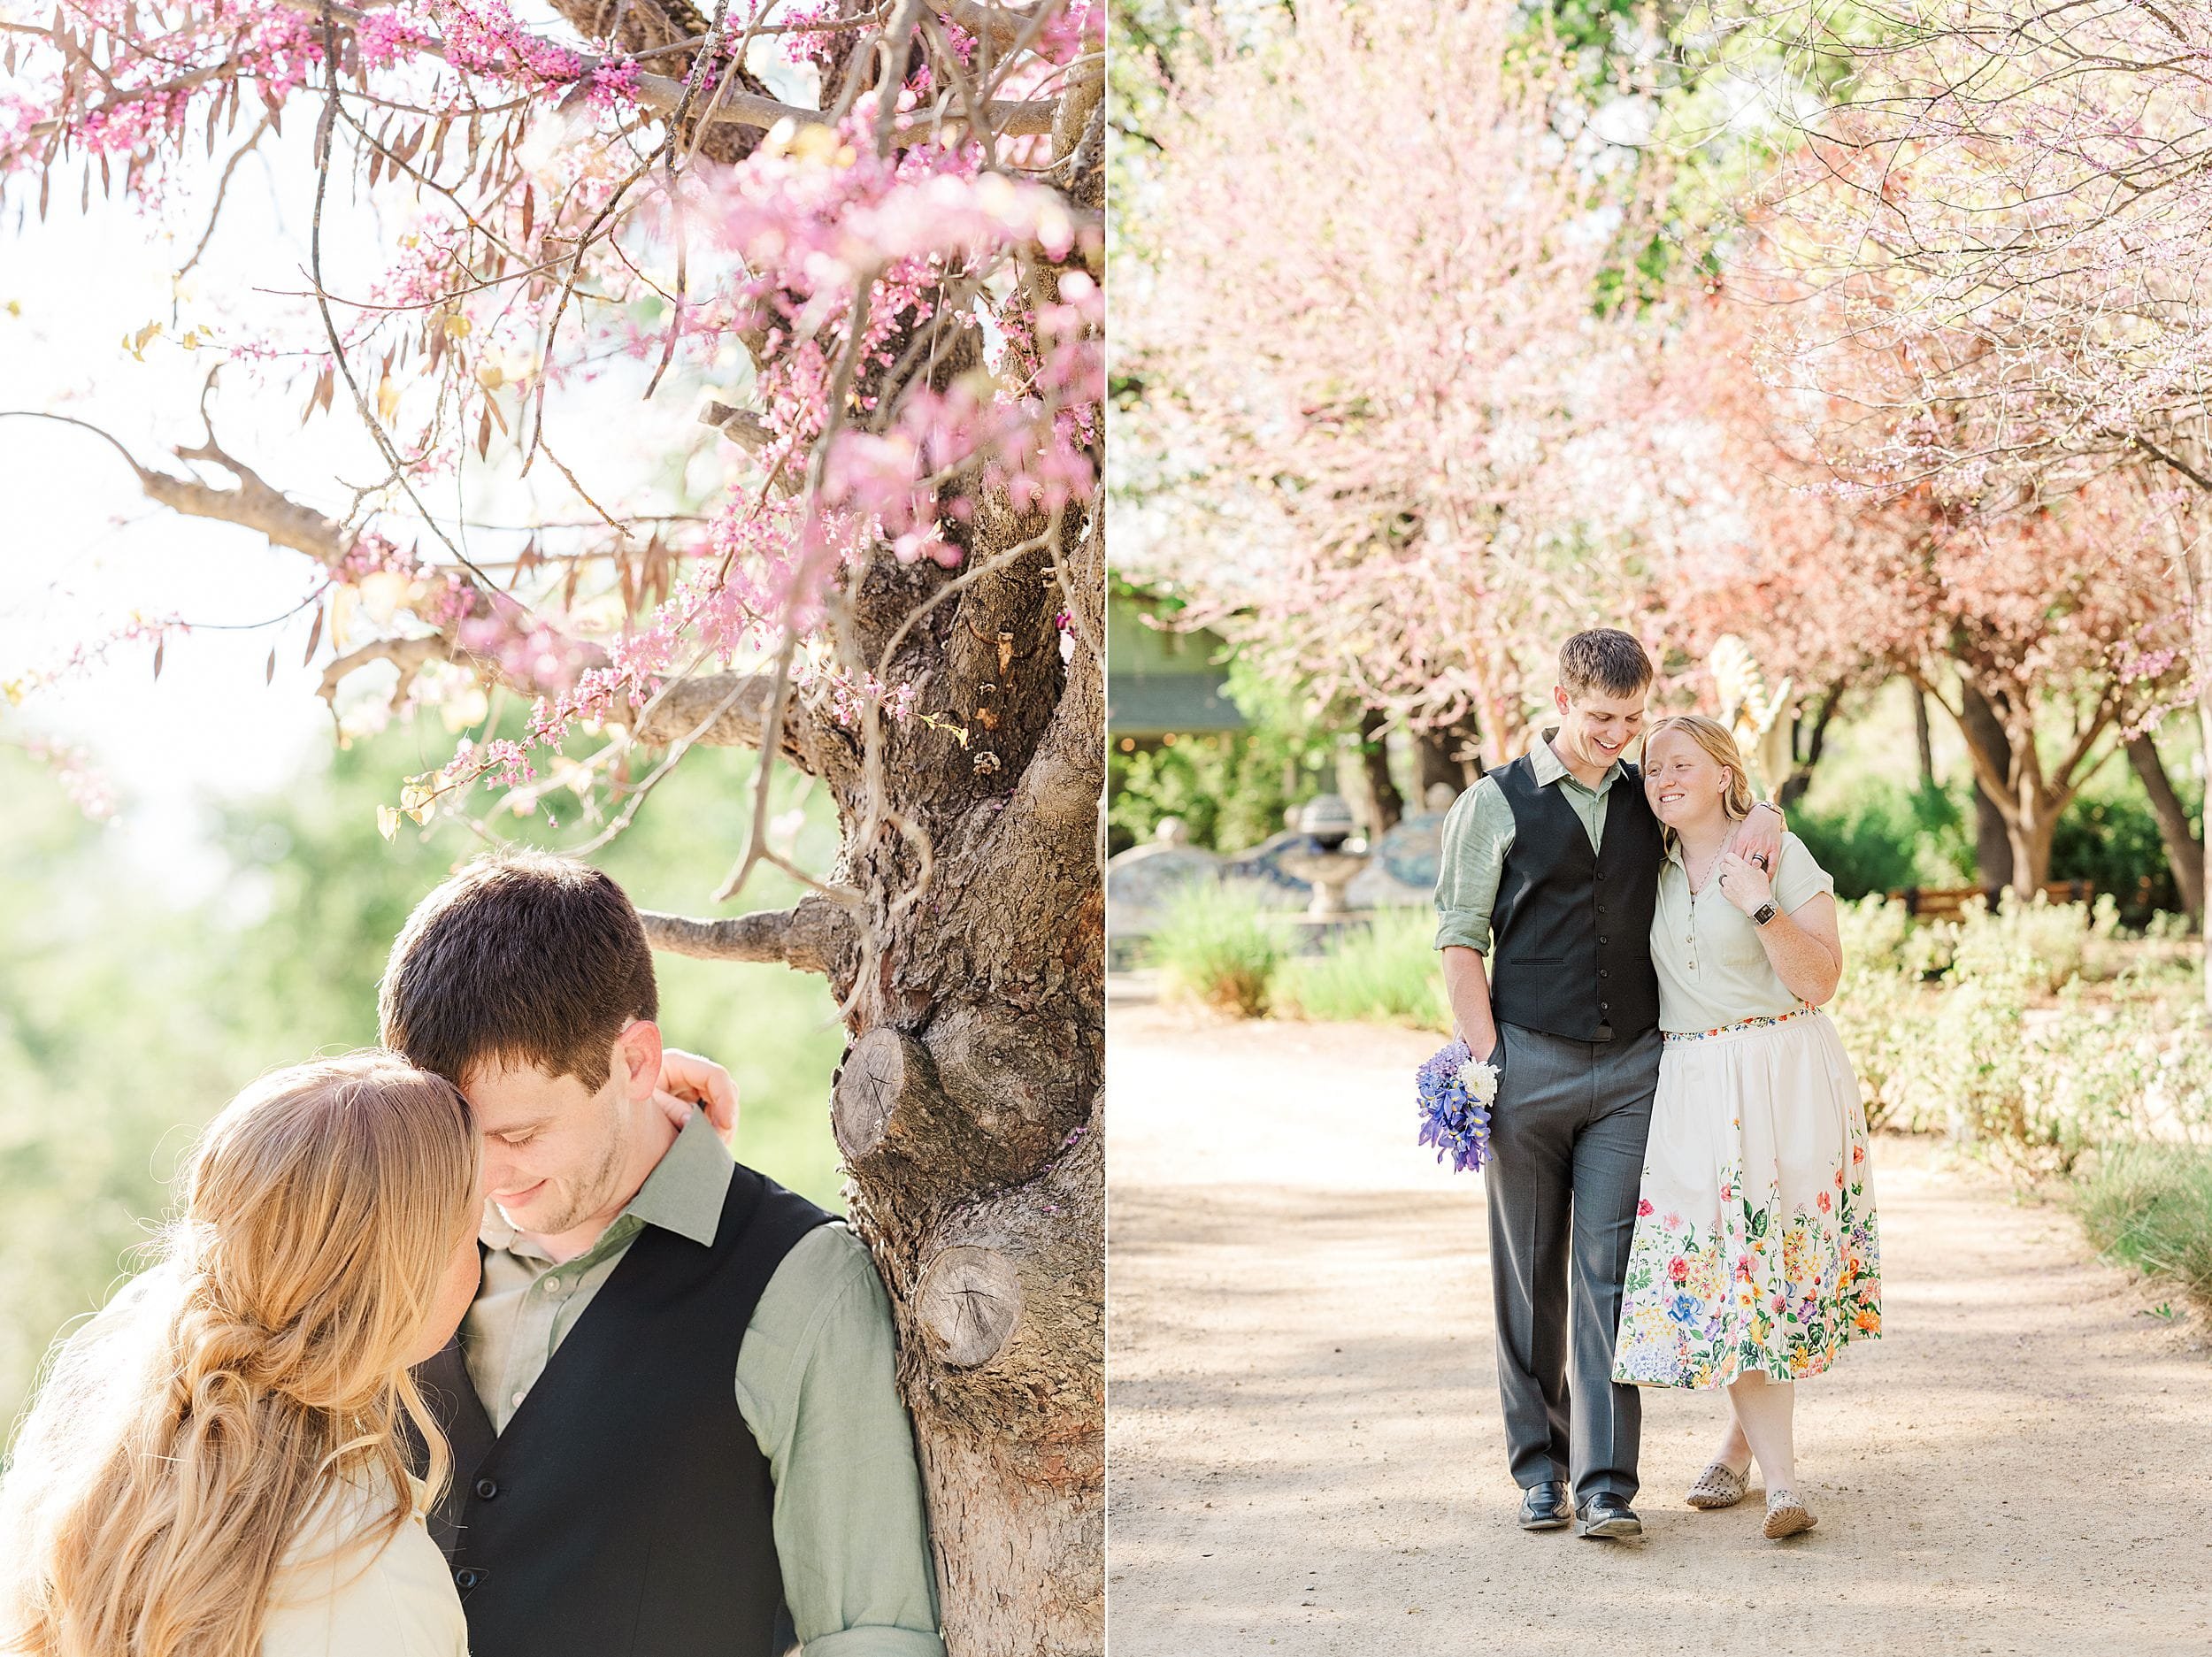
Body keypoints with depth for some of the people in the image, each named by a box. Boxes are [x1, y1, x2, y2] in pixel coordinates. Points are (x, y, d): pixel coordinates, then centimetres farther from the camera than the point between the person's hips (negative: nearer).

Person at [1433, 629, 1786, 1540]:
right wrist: (1488, 1062, -8)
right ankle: (1539, 1464, 18)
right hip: (1529, 1059, -2)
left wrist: (1764, 817, 2)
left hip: (1633, 1065, 2)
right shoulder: (1494, 804, 1)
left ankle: (1606, 1484, -6)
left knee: (1609, 1268, -5)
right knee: (1530, 1275, 6)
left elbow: (1724, 793, 28)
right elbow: (1460, 943, 0)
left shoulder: (1649, 796, 11)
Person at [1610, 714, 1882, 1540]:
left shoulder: (1778, 853, -3)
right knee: (1712, 1267, -5)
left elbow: (1819, 982, -9)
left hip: (1783, 1081, -3)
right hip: (1689, 1087, 4)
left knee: (1774, 1259, -2)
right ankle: (1781, 1478, -1)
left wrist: (1761, 905, -19)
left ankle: (1742, 1442, 17)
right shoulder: (1656, 868, 11)